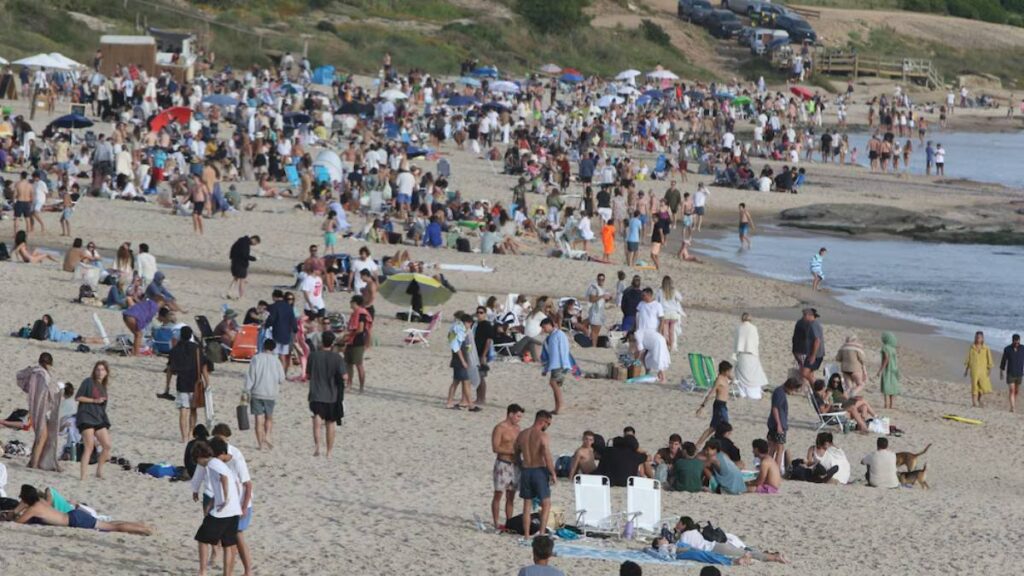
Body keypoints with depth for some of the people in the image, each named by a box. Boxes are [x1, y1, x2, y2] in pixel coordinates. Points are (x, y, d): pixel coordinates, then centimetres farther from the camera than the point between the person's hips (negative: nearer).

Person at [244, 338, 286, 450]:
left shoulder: (256, 359, -5)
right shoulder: (275, 360, -2)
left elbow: (250, 376, -7)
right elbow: (282, 379, 1)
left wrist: (246, 391, -2)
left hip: (257, 393, -1)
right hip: (270, 394, 1)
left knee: (258, 419, 3)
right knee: (269, 417, 16)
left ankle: (260, 443, 1)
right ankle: (267, 436, -5)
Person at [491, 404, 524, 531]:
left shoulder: (516, 428, 12)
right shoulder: (500, 428, -11)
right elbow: (495, 448, -17)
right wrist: (513, 451, -21)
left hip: (514, 464, 7)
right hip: (503, 464, -7)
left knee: (511, 496, 9)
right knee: (498, 494, -2)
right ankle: (496, 524, 1)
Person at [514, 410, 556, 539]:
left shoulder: (522, 435, 6)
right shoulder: (543, 436, -13)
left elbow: (516, 455, 13)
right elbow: (548, 457, -19)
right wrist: (553, 474, -9)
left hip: (525, 471, 5)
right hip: (540, 471, -5)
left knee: (527, 504, 12)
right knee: (546, 503, 4)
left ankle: (526, 535, 11)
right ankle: (542, 532, -6)